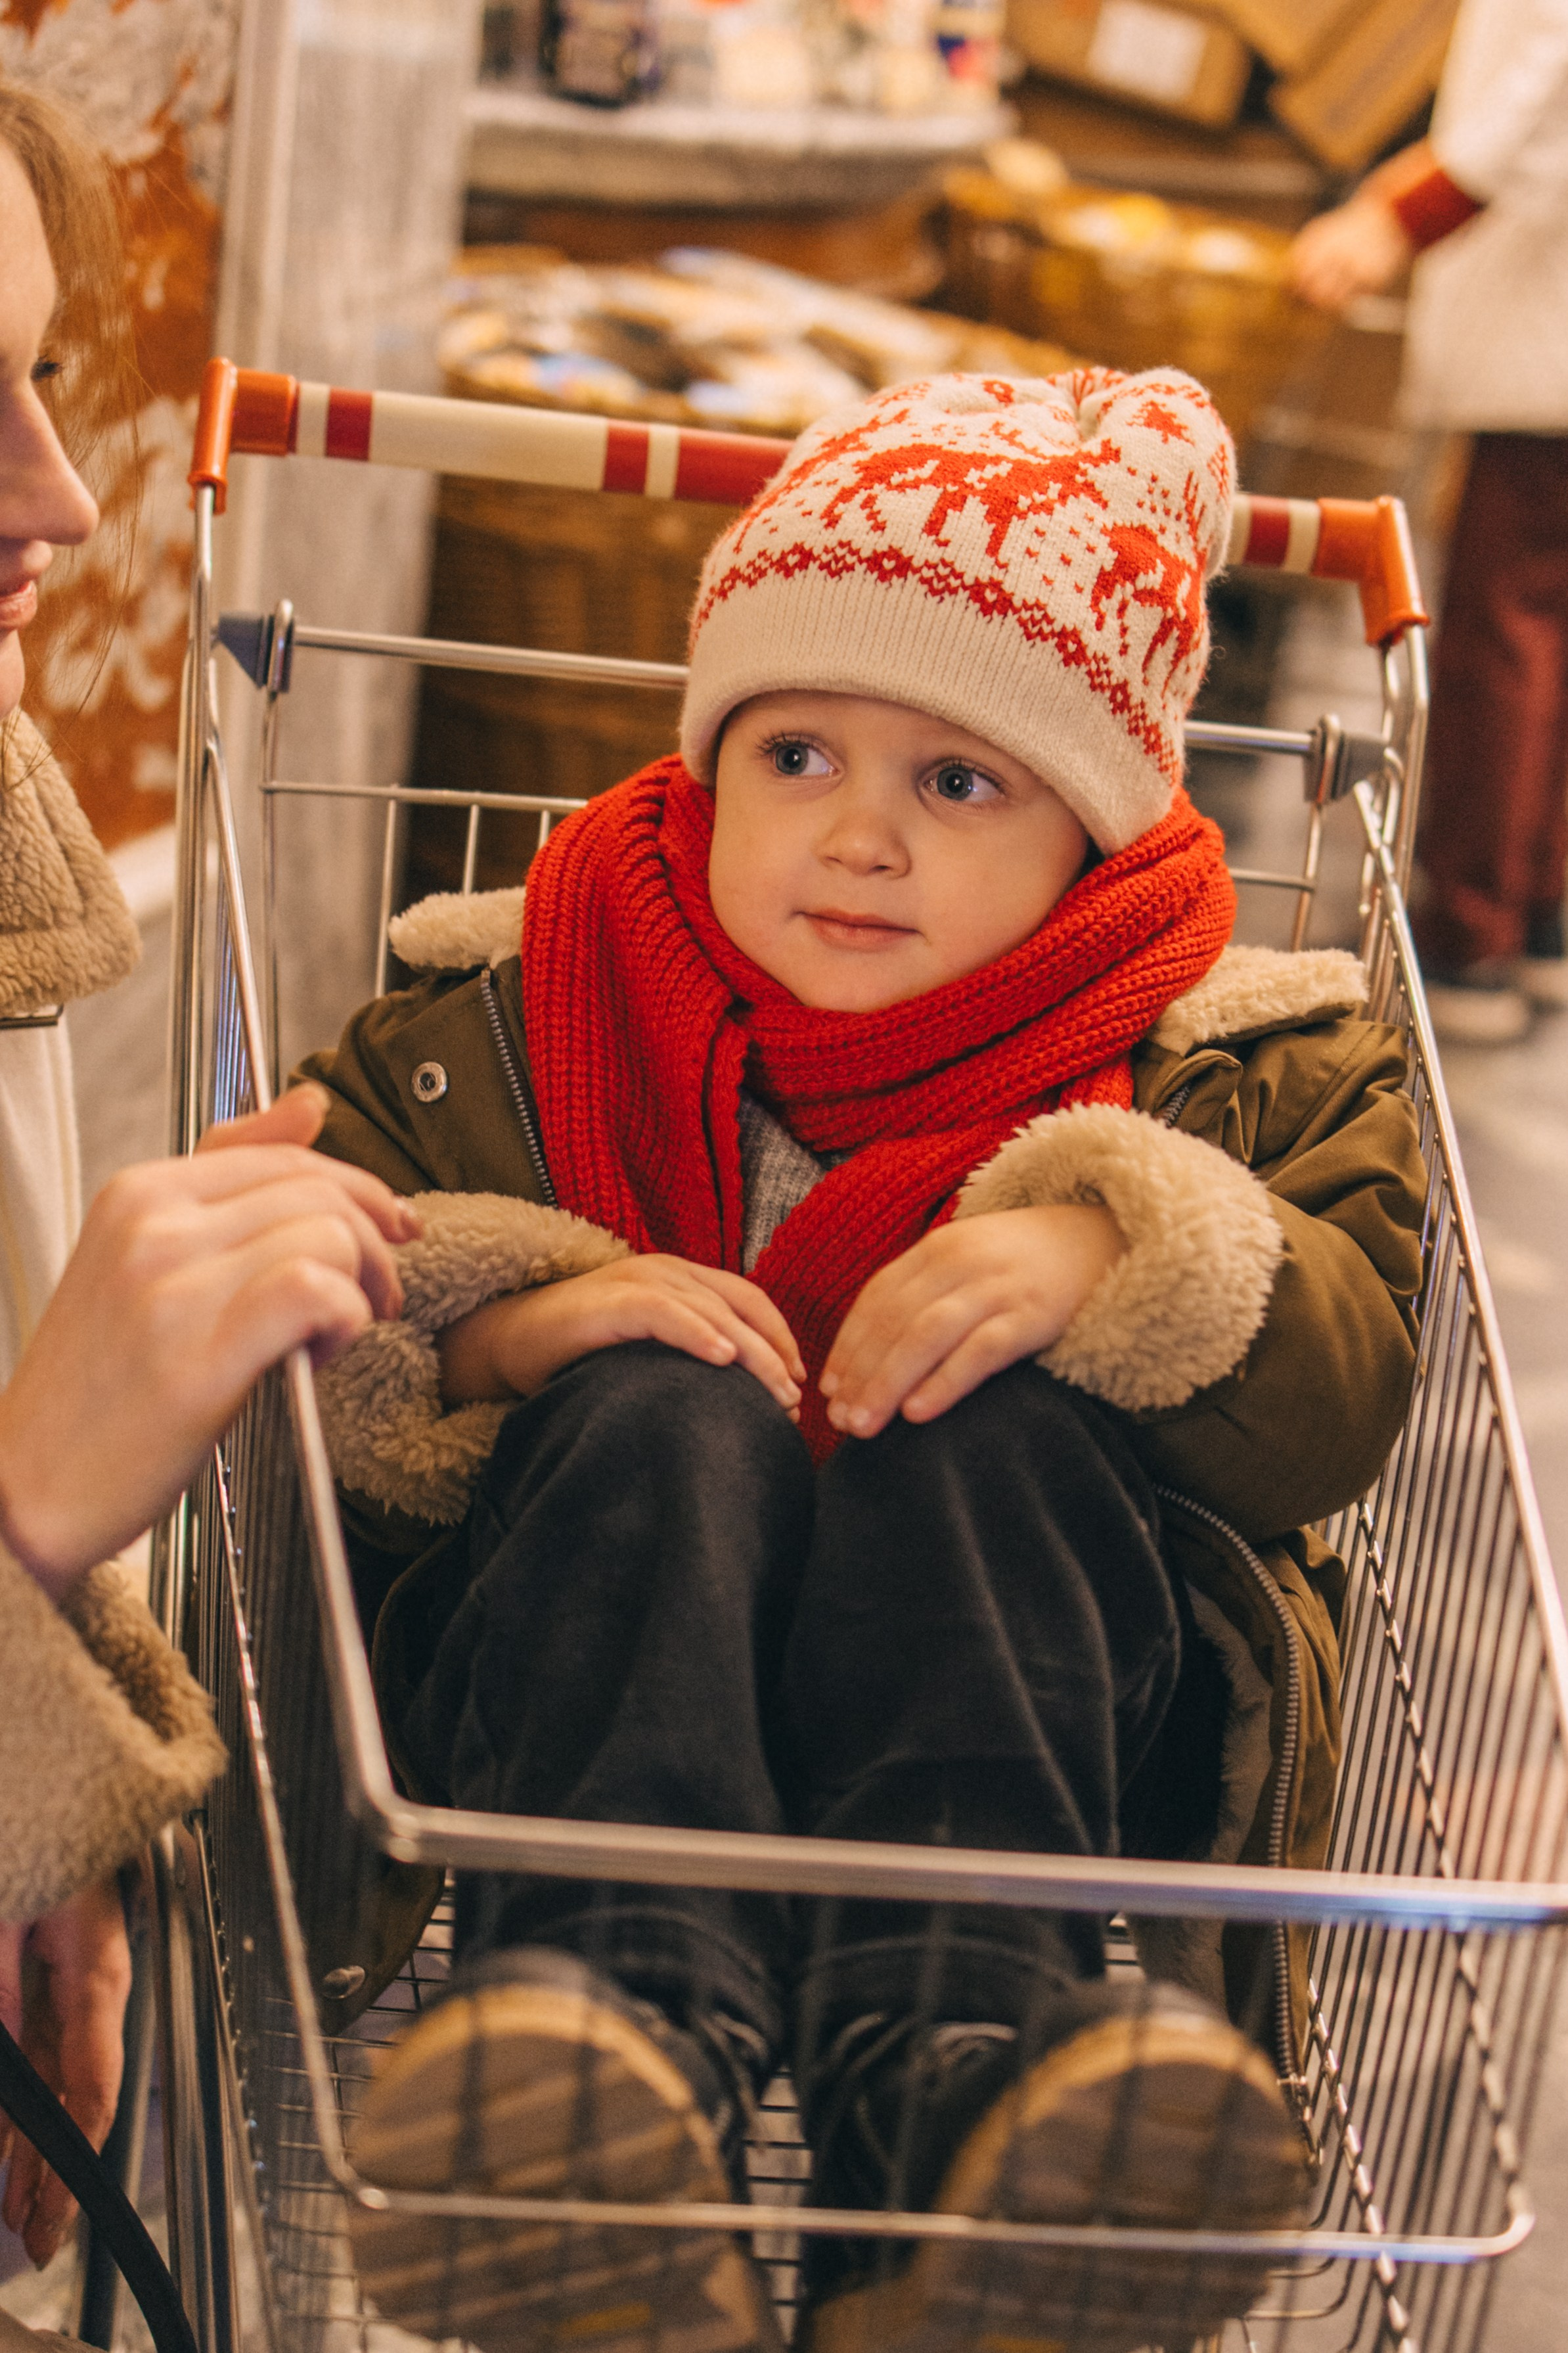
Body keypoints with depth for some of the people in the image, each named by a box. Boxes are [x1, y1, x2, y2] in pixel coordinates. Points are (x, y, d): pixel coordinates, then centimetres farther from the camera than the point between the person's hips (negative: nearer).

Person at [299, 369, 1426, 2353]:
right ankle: (617, 1999, -53)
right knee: (661, 1416, -30)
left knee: (1005, 1433, -30)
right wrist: (502, 1323, -18)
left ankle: (958, 2039, -48)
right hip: (581, 1702, 1)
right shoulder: (494, 1026, 11)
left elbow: (1340, 1396, -3)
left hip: (1008, 1709, 0)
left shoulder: (1228, 1070, 10)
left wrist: (1110, 1259, -23)